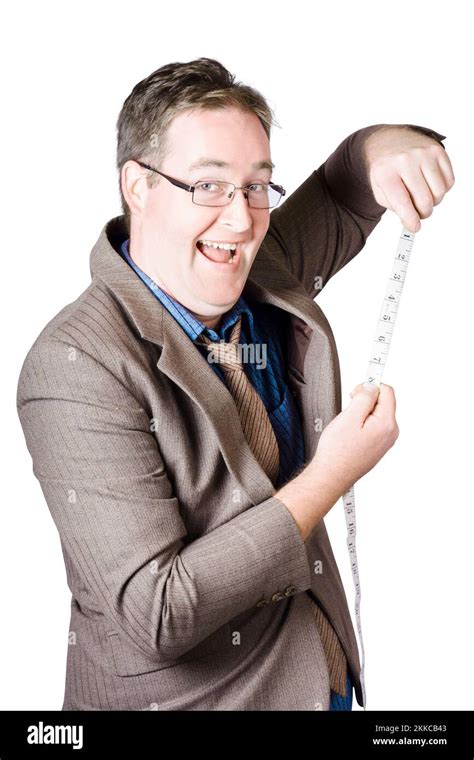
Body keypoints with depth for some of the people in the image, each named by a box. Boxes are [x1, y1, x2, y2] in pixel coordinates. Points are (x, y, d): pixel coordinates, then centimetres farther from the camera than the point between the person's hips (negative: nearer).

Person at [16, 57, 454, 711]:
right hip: (176, 693, -7)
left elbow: (343, 190, 13)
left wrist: (387, 145, -11)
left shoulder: (269, 271, -6)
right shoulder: (76, 365, -26)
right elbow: (157, 614, -30)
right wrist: (332, 474, -24)